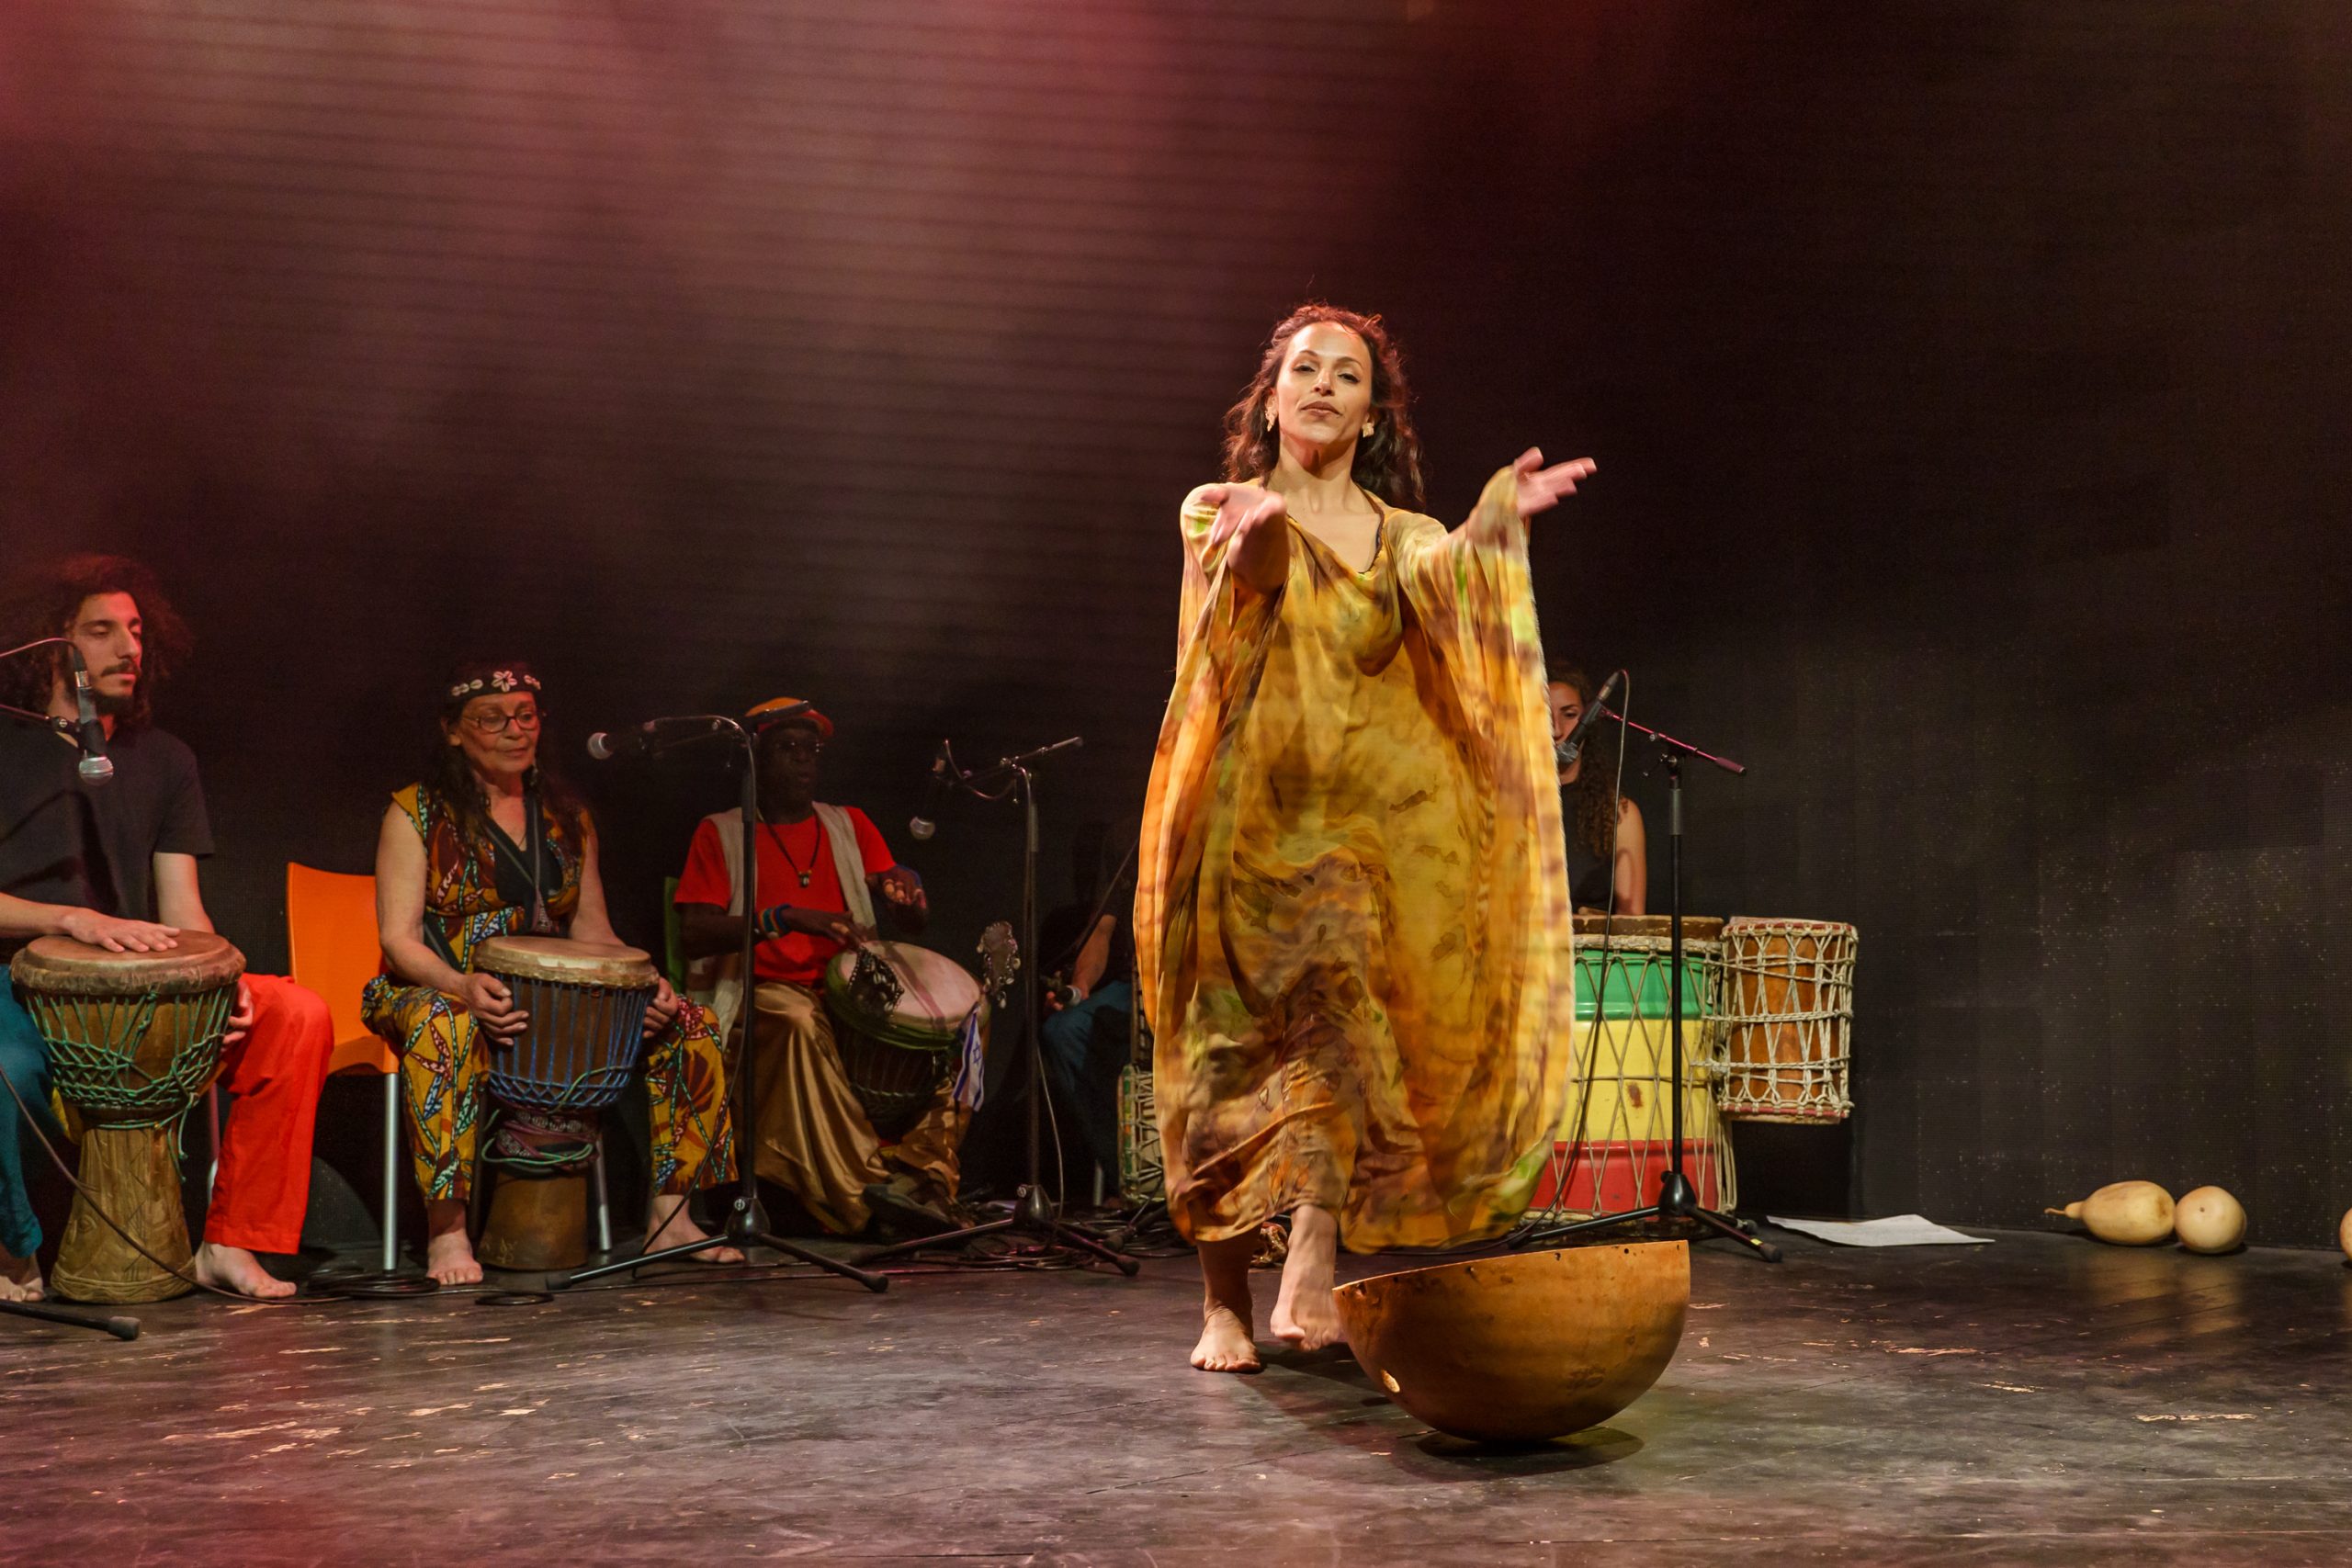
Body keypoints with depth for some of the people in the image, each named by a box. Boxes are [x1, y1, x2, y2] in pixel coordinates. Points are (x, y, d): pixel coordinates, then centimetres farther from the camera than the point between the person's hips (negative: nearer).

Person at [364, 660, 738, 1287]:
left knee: (690, 1025, -14)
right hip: (441, 990, -5)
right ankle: (447, 1234, -40)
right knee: (444, 1027, -42)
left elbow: (591, 928, 12)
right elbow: (399, 939, -10)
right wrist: (465, 987, -31)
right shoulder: (416, 813, -1)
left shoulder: (566, 816, 14)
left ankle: (670, 1217, -11)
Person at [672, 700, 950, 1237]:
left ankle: (924, 1171, -28)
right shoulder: (721, 833, 7)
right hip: (762, 991, -4)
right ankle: (866, 1184, -38)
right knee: (799, 1020, -39)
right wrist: (785, 918, -22)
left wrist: (908, 894, -16)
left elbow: (912, 925, 11)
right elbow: (693, 935, -8)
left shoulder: (850, 825, 18)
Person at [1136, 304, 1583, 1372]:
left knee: (1347, 1040, -13)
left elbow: (1438, 586, -9)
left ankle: (1309, 1275, -16)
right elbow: (1249, 568, -15)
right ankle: (1225, 1305, 7)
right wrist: (1258, 530, -39)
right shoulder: (1217, 515, 10)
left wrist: (1497, 522, -28)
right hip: (1254, 818, -2)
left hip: (1370, 823, 2)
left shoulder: (1405, 536, 16)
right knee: (1238, 1053, -1)